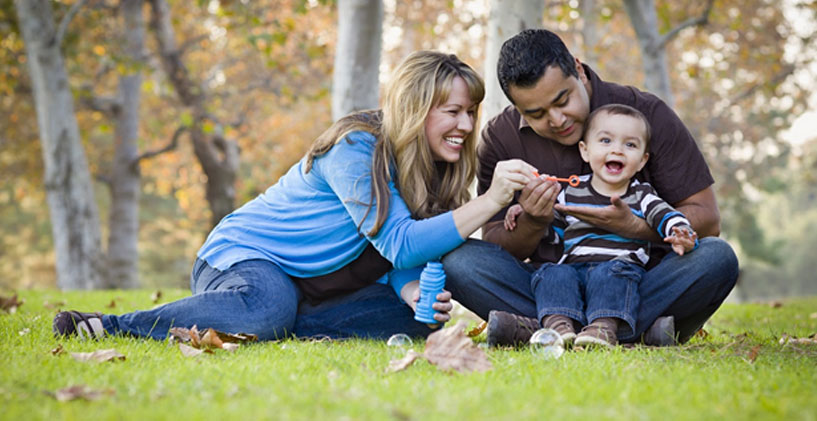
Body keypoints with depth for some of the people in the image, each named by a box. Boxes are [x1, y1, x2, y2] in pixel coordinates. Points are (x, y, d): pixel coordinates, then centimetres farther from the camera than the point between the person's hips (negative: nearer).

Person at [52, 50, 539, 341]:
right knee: (269, 308, -41)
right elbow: (399, 243, -28)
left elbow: (397, 260, 0)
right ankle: (111, 325, -23)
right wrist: (491, 201, -34)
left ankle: (279, 327, -13)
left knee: (414, 316, -11)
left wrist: (414, 294, -24)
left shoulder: (433, 170, 2)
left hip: (312, 287, 8)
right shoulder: (356, 150, -22)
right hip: (242, 256, -8)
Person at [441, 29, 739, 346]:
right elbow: (496, 252, 2)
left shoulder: (647, 114, -5)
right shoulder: (500, 138, 0)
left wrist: (633, 227, -23)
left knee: (716, 257, -30)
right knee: (459, 261, -24)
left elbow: (707, 220, -5)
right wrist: (532, 224, -20)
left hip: (637, 283, -1)